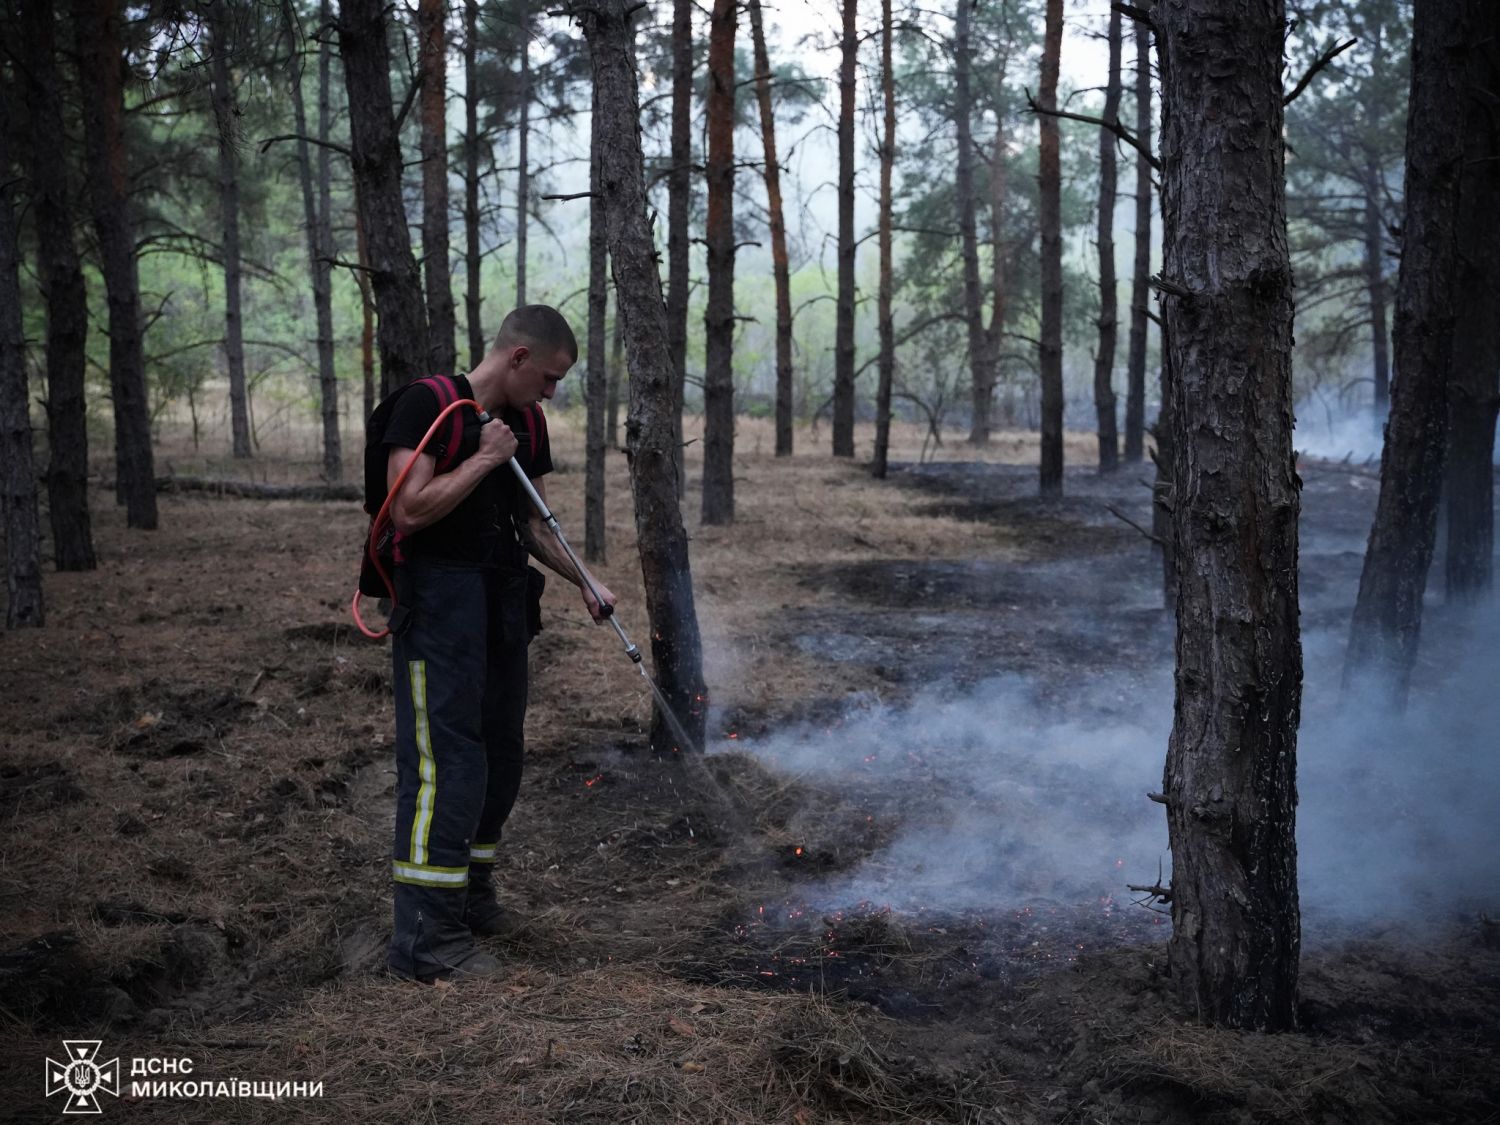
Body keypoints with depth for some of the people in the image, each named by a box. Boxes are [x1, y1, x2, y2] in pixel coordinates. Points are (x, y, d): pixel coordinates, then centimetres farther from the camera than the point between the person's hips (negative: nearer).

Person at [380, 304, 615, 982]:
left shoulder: (527, 424, 15)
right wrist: (484, 459, -15)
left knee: (500, 755, 13)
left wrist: (583, 581, 10)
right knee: (446, 761, -12)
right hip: (439, 601, -8)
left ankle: (470, 895, 29)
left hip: (504, 602, 8)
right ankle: (425, 935, -7)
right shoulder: (428, 404, -9)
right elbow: (409, 509, -19)